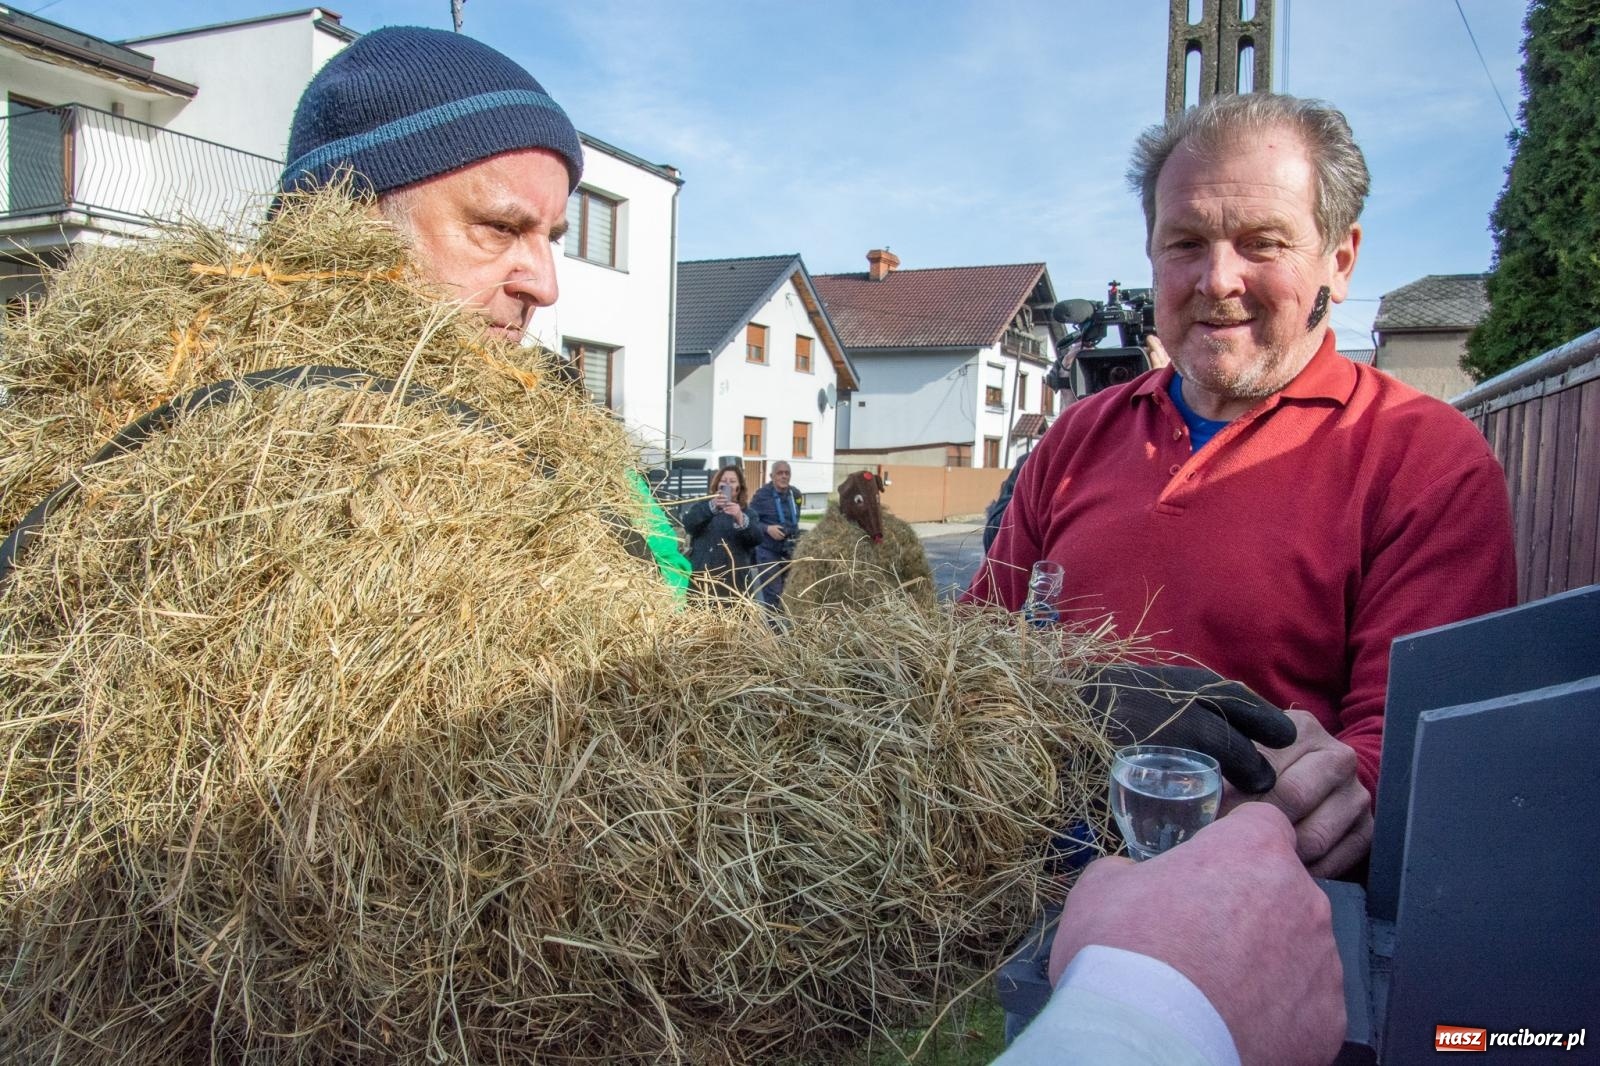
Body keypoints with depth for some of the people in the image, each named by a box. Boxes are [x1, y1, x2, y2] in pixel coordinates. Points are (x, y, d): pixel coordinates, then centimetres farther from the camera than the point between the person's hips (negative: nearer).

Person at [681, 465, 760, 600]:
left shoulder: (747, 513, 14)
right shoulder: (703, 506, 13)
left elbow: (756, 539, -5)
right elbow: (688, 525, -8)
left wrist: (741, 519, -23)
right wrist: (711, 506, -23)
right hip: (701, 577, 0)